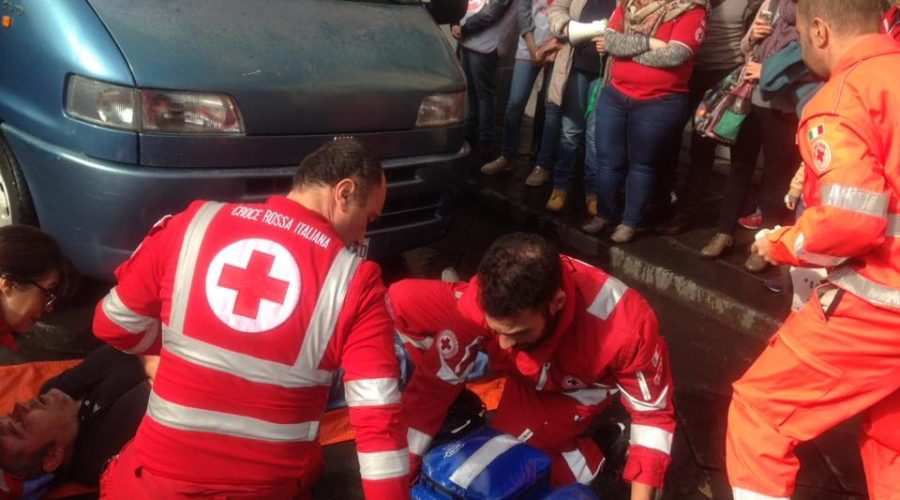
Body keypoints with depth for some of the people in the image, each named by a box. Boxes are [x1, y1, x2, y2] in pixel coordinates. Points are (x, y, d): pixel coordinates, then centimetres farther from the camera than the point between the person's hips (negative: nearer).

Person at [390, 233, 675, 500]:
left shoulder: (625, 328, -40)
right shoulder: (486, 300, -36)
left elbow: (653, 411, -22)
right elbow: (433, 382, -25)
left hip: (575, 384, -2)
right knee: (403, 301, -16)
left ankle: (594, 452, 1)